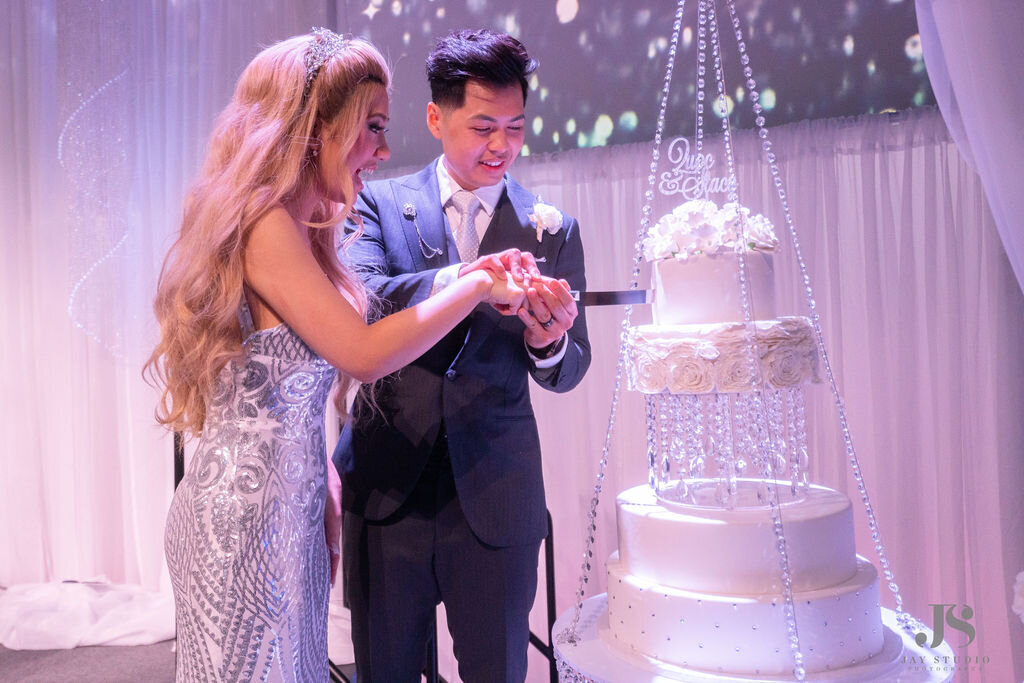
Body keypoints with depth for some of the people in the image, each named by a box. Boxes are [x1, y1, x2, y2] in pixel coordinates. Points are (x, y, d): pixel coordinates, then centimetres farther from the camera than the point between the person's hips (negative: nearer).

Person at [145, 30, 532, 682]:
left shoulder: (299, 229, 11)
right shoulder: (265, 224, -17)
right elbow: (363, 353, -22)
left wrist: (325, 491, 10)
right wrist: (476, 286, -12)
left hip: (288, 505, 8)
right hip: (244, 513, -8)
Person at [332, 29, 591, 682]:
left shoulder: (551, 228, 1)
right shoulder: (380, 203, 1)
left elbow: (569, 371, -1)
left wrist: (548, 341, -25)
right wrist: (460, 280, -36)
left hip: (497, 500, 1)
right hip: (387, 490, 0)